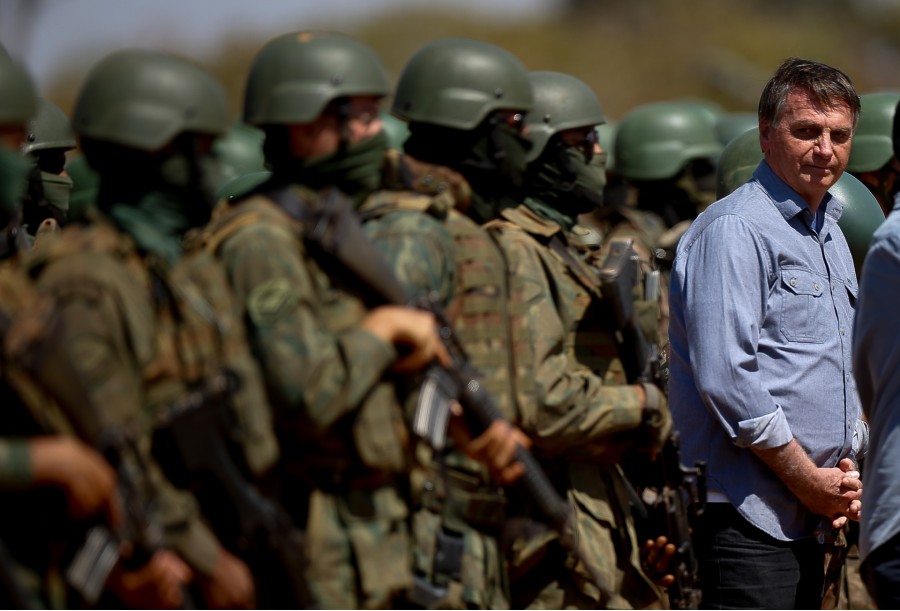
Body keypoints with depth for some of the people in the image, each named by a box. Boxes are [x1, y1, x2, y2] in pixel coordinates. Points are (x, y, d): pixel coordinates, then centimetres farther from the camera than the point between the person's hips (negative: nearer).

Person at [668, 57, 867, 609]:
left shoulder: (831, 233, 19)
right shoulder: (734, 229, -10)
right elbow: (726, 377, -19)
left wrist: (848, 472, 6)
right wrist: (807, 479, -15)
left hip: (812, 519, 9)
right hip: (749, 516, -9)